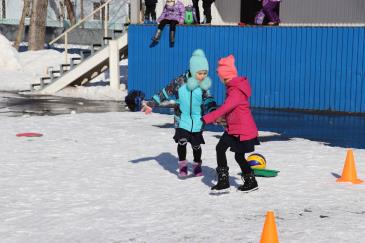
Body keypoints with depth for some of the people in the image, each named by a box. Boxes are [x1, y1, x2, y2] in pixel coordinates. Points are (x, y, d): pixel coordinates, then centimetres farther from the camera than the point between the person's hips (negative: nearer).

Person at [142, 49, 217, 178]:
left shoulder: (204, 86, -6)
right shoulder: (180, 82, -10)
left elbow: (208, 101, -9)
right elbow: (165, 93, 0)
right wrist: (151, 104, 2)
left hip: (197, 121, 1)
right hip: (182, 119, -1)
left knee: (196, 145, 5)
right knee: (182, 142, -12)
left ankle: (197, 166, 31)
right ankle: (182, 165, 12)